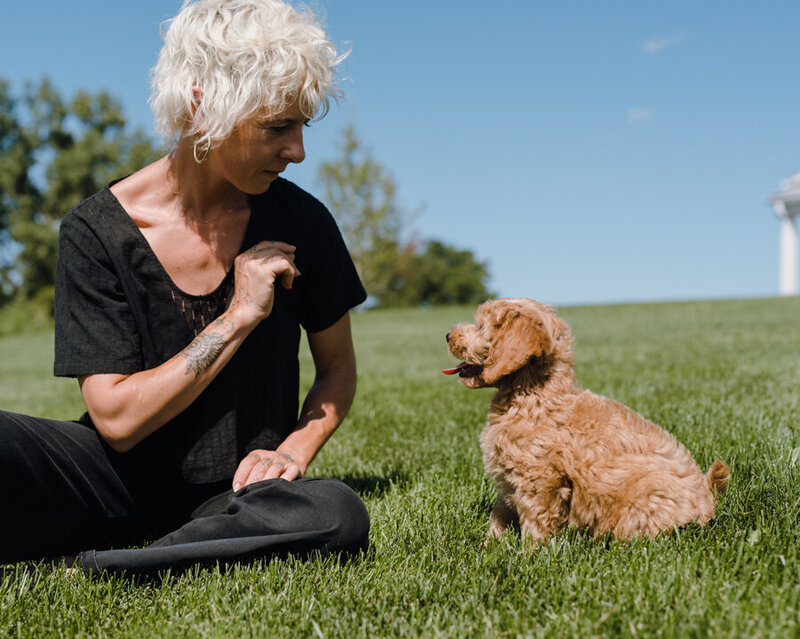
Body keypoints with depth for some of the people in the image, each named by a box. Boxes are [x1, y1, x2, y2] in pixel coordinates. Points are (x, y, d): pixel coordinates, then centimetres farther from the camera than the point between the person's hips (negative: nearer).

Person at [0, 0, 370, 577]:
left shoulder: (300, 223, -3)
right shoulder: (97, 232, -9)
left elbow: (338, 368, 9)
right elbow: (117, 419, -13)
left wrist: (294, 450, -10)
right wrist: (240, 317, -18)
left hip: (238, 492, 3)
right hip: (121, 480, -2)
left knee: (339, 514, -33)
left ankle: (112, 562, -21)